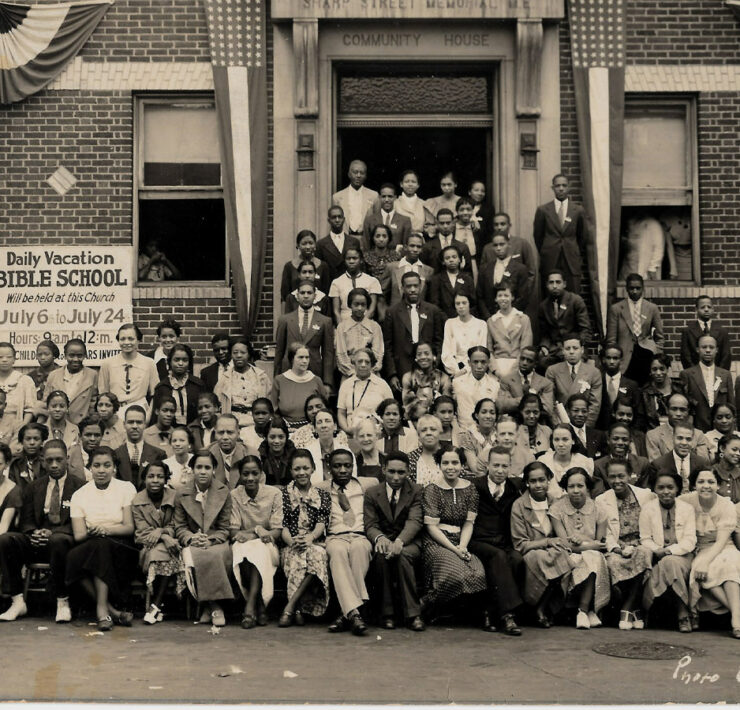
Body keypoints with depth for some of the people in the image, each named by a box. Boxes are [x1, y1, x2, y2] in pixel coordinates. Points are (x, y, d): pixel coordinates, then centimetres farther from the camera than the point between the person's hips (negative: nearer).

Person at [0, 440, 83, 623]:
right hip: (36, 541, 4)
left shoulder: (79, 486, 5)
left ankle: (63, 602, -28)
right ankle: (17, 601, -20)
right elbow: (26, 521, 15)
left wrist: (52, 532, -20)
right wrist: (34, 532, -10)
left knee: (58, 540, -39)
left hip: (63, 539, -4)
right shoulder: (35, 487, 19)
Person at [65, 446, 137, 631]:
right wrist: (91, 533, -23)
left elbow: (129, 527, -3)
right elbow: (78, 535, 1)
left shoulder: (126, 488, 6)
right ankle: (112, 610, -31)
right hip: (89, 547, 2)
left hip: (121, 549, -2)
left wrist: (105, 529, -22)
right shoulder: (79, 495, 10)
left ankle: (102, 609, -37)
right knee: (73, 557, -32)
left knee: (100, 545, -36)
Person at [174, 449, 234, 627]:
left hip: (217, 542, -1)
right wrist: (192, 538, -14)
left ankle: (213, 605, -25)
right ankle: (213, 606, -25)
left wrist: (210, 540, -17)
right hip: (193, 544, 1)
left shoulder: (224, 493, 6)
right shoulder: (182, 497, 9)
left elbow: (224, 529, 3)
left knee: (214, 555, -37)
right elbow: (180, 527, 8)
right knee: (193, 558, -35)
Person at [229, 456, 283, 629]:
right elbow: (233, 532, -2)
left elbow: (278, 531, -7)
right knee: (240, 549, -35)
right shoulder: (234, 496, 2)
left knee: (259, 548, -35)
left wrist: (248, 534, -23)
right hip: (243, 548, 1)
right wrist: (257, 530, -22)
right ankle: (260, 606, -33)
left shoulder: (274, 493, -1)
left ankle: (250, 606, -39)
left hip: (267, 547, -1)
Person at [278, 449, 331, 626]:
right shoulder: (284, 494, 15)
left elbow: (322, 522, 4)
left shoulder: (322, 495, 18)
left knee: (317, 555, -37)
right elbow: (282, 525, 5)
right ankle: (297, 610, -39)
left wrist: (311, 537, -19)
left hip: (315, 543, 0)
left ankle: (290, 607, -36)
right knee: (296, 556, -38)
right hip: (291, 545, 0)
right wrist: (291, 541, -18)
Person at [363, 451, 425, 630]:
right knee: (381, 555, -35)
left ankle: (412, 614, -31)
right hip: (383, 540, 1)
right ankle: (387, 613, -25)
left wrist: (399, 541, -31)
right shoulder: (372, 493, 9)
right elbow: (370, 525, 0)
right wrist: (380, 538, -26)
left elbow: (415, 521, -10)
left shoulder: (416, 491, 4)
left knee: (402, 555, -36)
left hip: (408, 543, -1)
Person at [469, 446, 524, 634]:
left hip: (505, 544, 3)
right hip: (479, 543, -3)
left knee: (517, 559, -29)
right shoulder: (475, 487, 4)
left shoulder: (515, 489, 14)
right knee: (498, 556, -34)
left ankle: (491, 613, -24)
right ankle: (507, 614, -38)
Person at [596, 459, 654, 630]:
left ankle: (627, 609, -23)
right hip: (617, 549, 0)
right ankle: (634, 609, -16)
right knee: (614, 561, -34)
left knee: (643, 553, -35)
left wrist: (635, 546, -10)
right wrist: (615, 548, -16)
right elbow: (605, 533, 4)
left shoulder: (647, 496, 8)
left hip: (640, 545, 0)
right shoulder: (601, 500, 8)